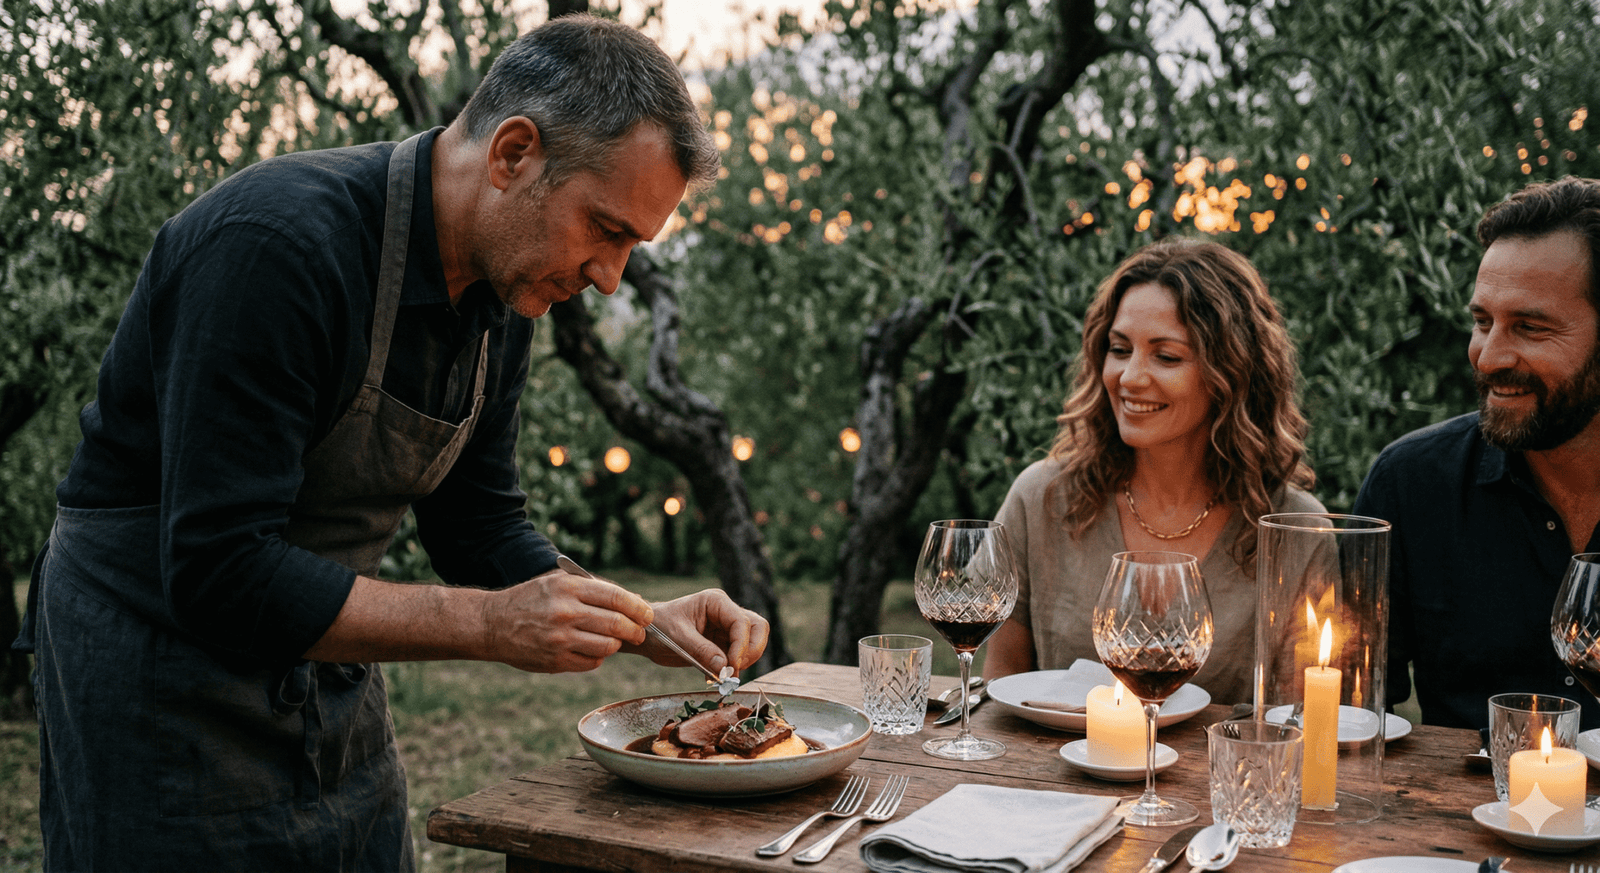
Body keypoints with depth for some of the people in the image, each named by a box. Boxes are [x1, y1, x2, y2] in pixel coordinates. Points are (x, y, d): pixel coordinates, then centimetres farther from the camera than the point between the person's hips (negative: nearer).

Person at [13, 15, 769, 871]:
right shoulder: (278, 246, -29)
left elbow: (479, 530, 7)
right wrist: (491, 624, -31)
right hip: (155, 666, -7)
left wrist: (641, 624, -7)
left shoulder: (501, 296, -3)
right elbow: (219, 576, -32)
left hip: (323, 669, 8)